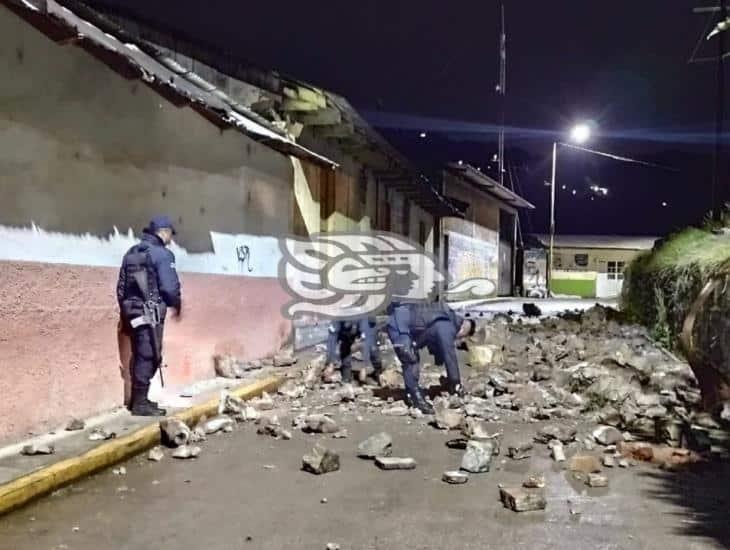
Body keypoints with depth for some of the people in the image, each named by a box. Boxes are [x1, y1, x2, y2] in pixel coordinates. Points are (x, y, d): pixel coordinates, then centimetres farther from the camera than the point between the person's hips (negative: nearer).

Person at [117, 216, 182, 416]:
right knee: (148, 357, -2)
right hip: (150, 312, -8)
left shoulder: (131, 253, 15)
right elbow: (169, 287, -15)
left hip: (132, 311, 8)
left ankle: (138, 399, 24)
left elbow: (121, 287, 14)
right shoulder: (162, 254, -9)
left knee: (140, 356, 16)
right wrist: (177, 304, 3)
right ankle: (141, 403, 1)